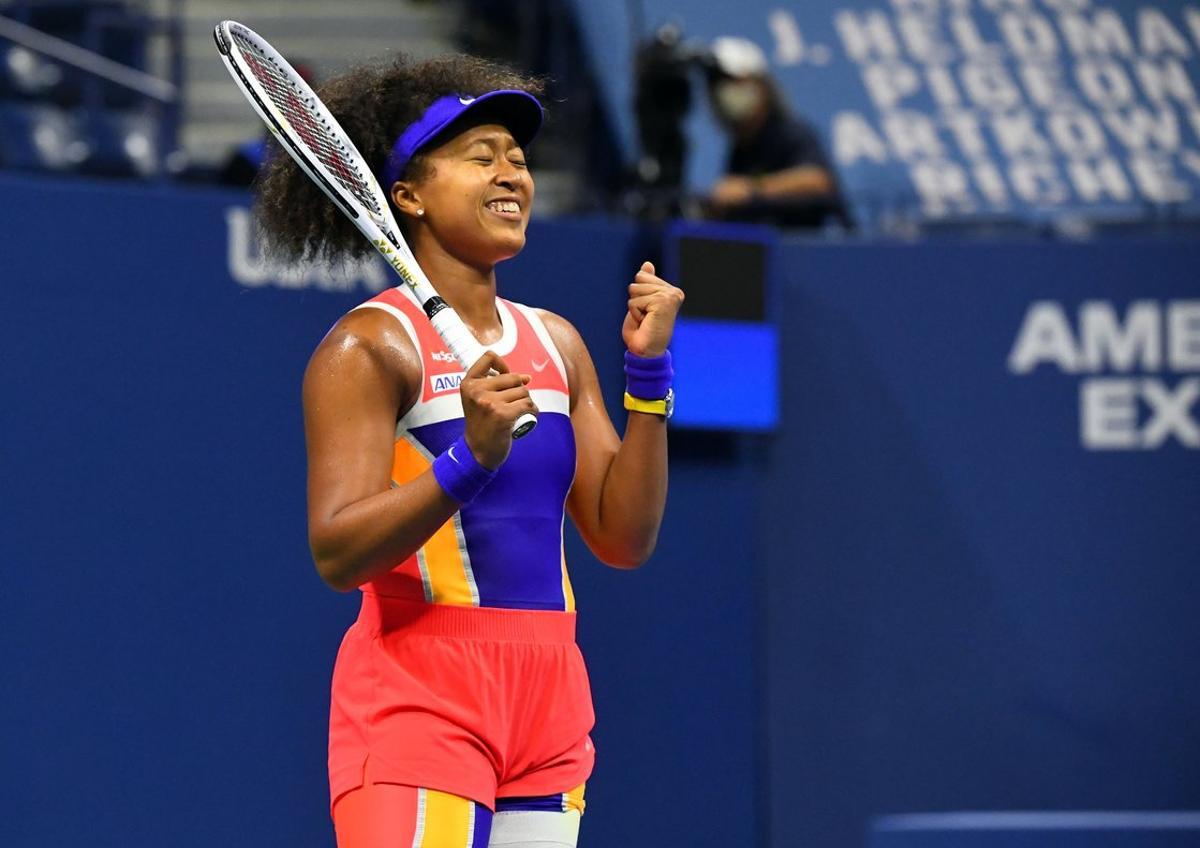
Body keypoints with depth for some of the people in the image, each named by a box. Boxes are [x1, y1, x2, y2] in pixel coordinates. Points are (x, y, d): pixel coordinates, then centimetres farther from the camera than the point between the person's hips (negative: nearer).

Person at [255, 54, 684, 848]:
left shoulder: (556, 344, 14)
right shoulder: (371, 347, -6)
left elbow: (623, 538, 10)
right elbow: (338, 553, -16)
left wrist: (648, 375, 1)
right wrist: (469, 460, -28)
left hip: (548, 702, 7)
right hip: (420, 700, -7)